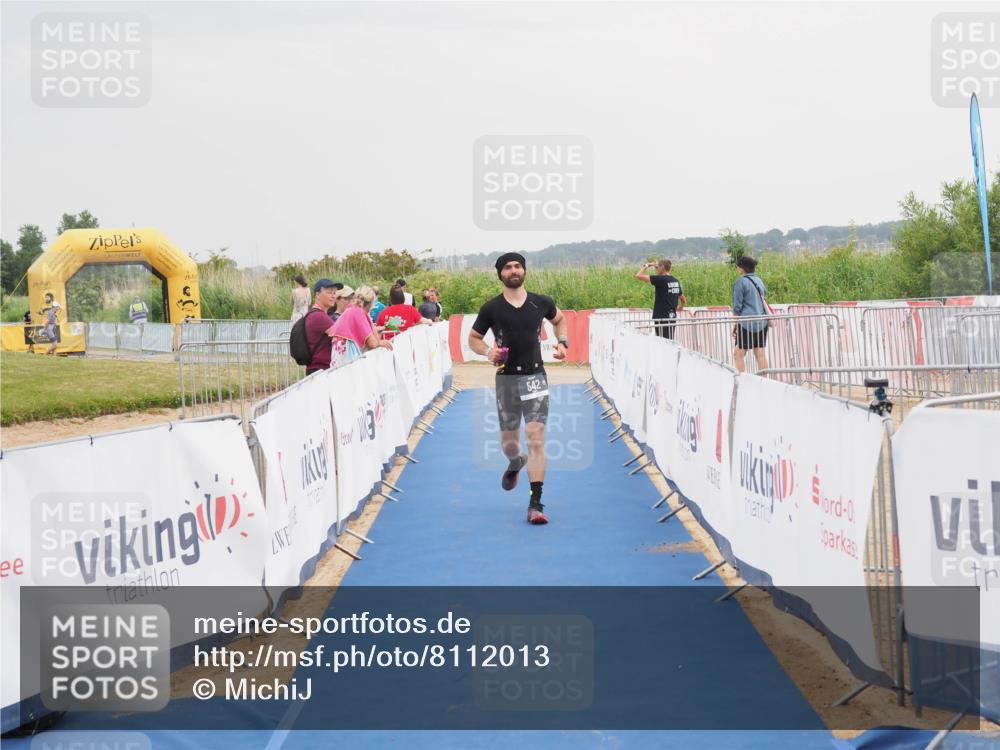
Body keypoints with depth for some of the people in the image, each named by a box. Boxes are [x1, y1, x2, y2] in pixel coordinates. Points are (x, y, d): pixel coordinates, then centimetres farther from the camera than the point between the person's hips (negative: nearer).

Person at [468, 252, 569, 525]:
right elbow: (473, 338, 9)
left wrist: (562, 342, 6)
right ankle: (516, 463, 50)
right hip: (507, 378, 1)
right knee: (508, 441, 10)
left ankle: (536, 503, -10)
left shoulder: (542, 303, 2)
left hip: (536, 377, 0)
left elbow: (559, 319, 24)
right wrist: (487, 351, -11)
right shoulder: (491, 308, -2)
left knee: (536, 439, -12)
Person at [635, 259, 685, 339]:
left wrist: (646, 266, 2)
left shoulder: (660, 279, -13)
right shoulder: (676, 281, 11)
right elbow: (684, 300, 20)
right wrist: (679, 308, 39)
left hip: (662, 318, -8)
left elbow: (638, 276, -14)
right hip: (672, 317, 8)